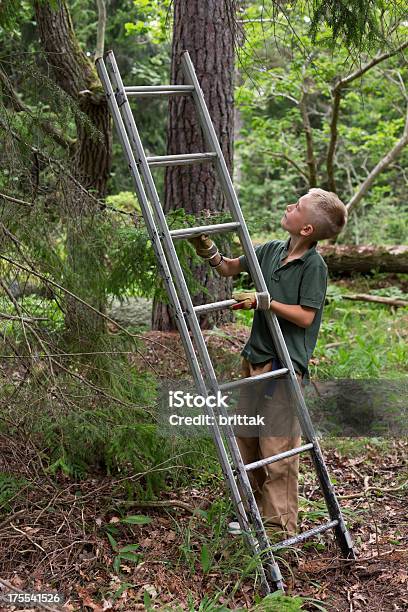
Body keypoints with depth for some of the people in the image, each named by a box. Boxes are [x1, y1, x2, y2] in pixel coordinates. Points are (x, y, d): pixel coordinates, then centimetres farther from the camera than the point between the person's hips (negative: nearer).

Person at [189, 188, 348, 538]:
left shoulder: (314, 265, -12)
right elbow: (229, 269, 20)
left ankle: (282, 526, 9)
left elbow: (305, 316, -15)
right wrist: (208, 250, 3)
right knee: (247, 440, 15)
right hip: (255, 357, 8)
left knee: (277, 447, -4)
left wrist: (263, 301, -18)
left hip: (285, 365, -8)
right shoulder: (271, 250, 8)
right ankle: (256, 513, 30)